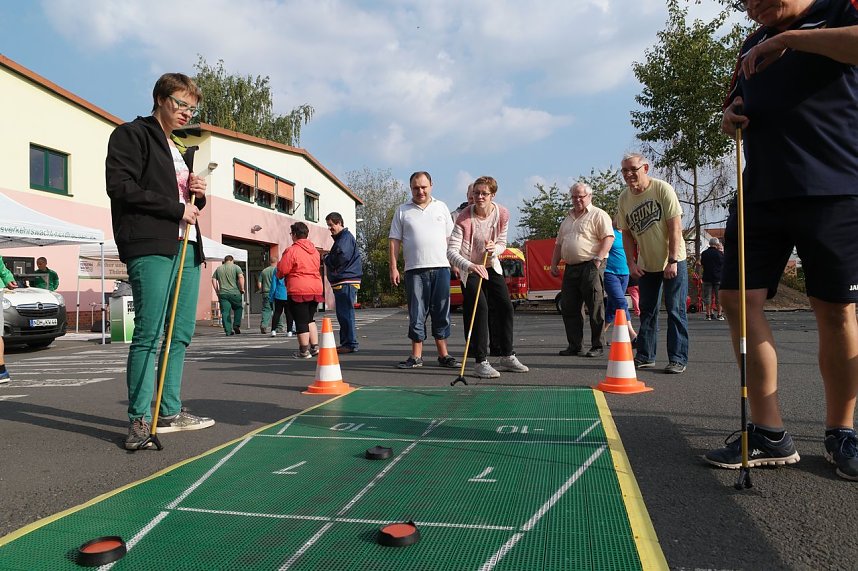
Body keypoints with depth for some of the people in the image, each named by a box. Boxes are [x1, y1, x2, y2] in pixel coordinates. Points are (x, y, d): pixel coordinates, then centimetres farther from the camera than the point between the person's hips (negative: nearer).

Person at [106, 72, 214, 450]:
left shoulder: (183, 149, 27)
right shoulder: (131, 135, 3)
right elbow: (120, 187, -11)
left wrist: (198, 194, 7)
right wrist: (177, 207, -11)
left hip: (186, 246, 8)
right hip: (150, 247, -8)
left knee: (181, 335, 6)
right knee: (149, 333, -11)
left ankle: (170, 411, 15)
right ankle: (140, 419, -5)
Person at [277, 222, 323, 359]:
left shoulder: (291, 251, -11)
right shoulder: (315, 251, 11)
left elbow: (281, 270, -10)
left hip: (298, 290, -7)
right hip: (315, 289, 7)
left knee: (301, 321, 1)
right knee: (309, 319, 19)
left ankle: (304, 351, 5)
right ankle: (315, 347, 16)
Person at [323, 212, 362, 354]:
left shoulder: (346, 237, -9)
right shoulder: (340, 238, 23)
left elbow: (341, 256, -21)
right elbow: (334, 258, 27)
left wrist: (327, 259, -3)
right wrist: (329, 260, 5)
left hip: (346, 282, -11)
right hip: (341, 282, 11)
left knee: (346, 313, -10)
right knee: (342, 314, 13)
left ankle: (351, 344, -7)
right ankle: (345, 343, 19)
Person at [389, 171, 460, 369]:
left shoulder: (441, 207, 14)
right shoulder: (402, 211, 10)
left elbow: (451, 237, 14)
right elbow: (394, 240, 6)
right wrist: (393, 267, -3)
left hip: (441, 267, 1)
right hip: (414, 269, -1)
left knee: (441, 313, 5)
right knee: (416, 314, 2)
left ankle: (443, 355, 12)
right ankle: (416, 356, 10)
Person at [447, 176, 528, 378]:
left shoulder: (502, 214, -12)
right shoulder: (465, 218, -26)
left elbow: (502, 243, 2)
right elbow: (451, 251, -32)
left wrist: (495, 248, -22)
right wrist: (470, 266, -50)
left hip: (491, 266, 5)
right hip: (469, 269, -5)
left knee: (505, 307, 5)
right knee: (479, 309, -16)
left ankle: (507, 356, 21)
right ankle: (481, 362, -8)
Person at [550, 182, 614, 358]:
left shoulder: (598, 215, 0)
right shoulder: (568, 218, 23)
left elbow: (608, 237, -11)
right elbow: (559, 243, 26)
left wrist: (598, 259, -20)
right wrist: (554, 264, 16)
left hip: (591, 266, -7)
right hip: (570, 268, 7)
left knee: (595, 309, -3)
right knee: (569, 308, 6)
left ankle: (598, 346, 4)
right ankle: (574, 345, 15)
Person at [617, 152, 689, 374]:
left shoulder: (662, 189, -15)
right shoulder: (623, 199, -1)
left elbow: (675, 227, -17)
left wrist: (672, 261, -21)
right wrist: (631, 263, -3)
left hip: (673, 261, -5)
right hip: (645, 265, 5)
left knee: (675, 310, -3)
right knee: (647, 312, 10)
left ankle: (678, 359, 2)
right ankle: (645, 356, 19)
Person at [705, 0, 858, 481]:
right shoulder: (753, 47, 20)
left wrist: (789, 39, -14)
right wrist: (730, 117, 9)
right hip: (761, 193, 6)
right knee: (738, 298, -3)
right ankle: (770, 434, 6)